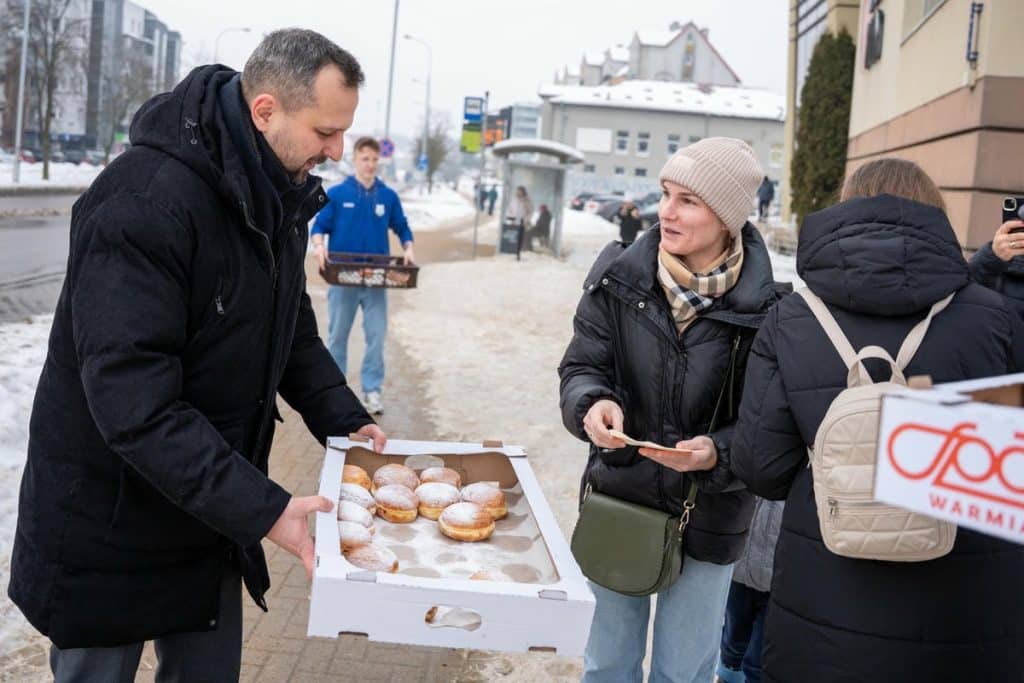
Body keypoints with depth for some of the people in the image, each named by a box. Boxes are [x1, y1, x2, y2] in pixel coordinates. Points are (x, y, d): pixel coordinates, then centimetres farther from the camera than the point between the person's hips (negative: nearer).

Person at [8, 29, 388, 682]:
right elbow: (132, 399, -31)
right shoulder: (144, 201, -27)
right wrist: (262, 509, -32)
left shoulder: (281, 195, 0)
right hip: (108, 527, -7)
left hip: (211, 509, 7)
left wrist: (345, 420, 0)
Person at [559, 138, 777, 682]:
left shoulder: (762, 305, -16)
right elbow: (582, 366, -3)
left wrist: (719, 453, -28)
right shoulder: (618, 277, -9)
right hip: (618, 500, 2)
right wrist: (593, 405, -25)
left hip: (708, 516, -2)